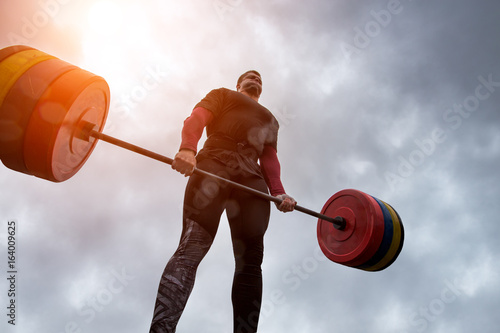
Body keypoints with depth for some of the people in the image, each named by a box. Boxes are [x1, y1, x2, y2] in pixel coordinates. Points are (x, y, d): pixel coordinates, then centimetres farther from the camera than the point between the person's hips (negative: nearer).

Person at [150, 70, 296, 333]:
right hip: (214, 165, -4)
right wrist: (187, 149, -16)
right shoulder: (222, 95, 28)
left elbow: (269, 157, 21)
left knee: (250, 259, -9)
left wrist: (278, 191, 0)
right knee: (192, 247, -21)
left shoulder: (270, 119, 38)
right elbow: (196, 119, 8)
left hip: (252, 178, 4)